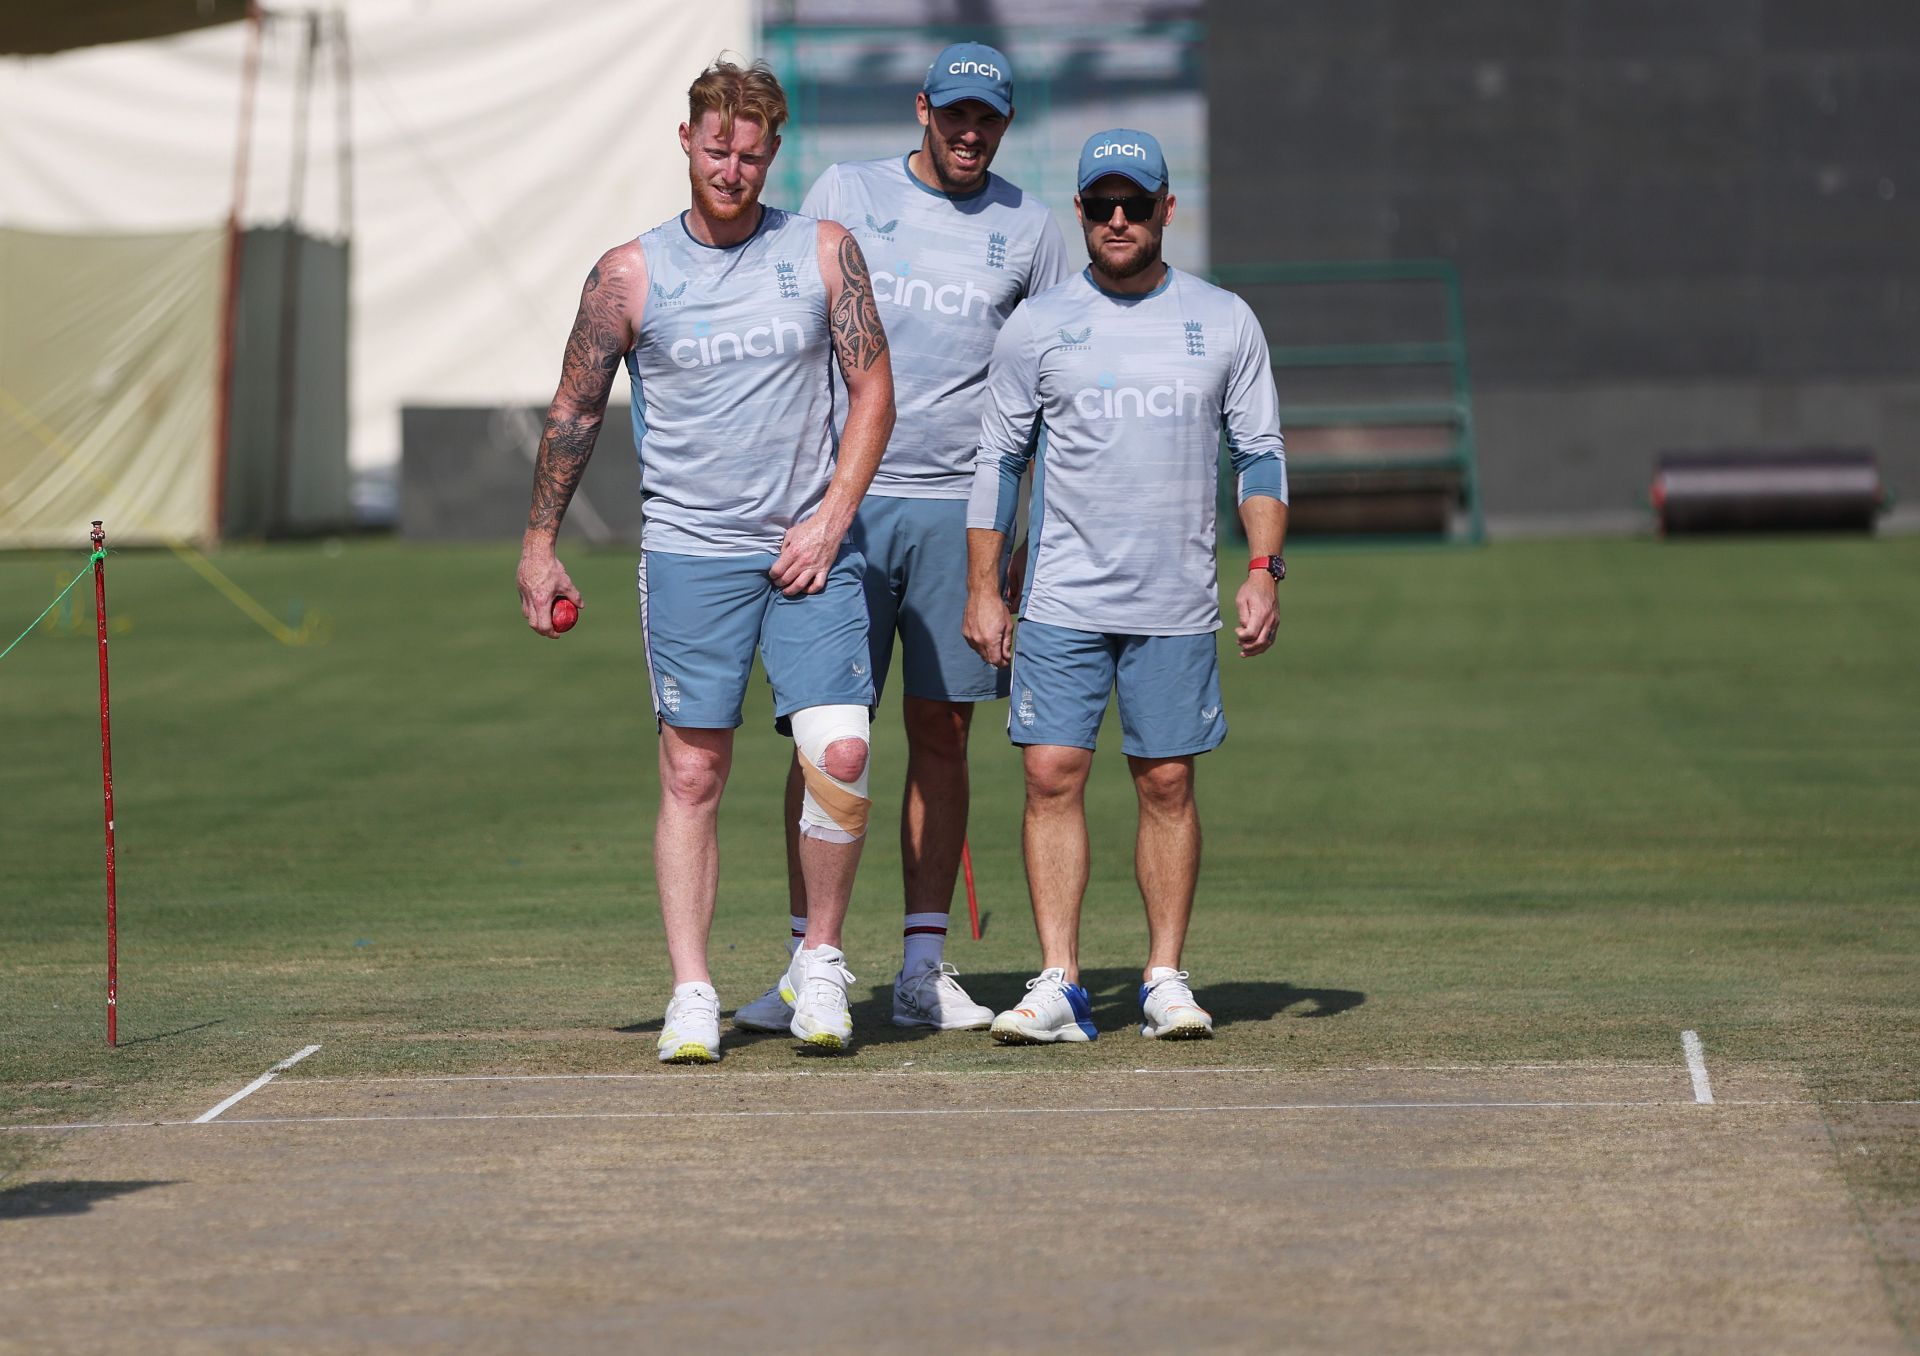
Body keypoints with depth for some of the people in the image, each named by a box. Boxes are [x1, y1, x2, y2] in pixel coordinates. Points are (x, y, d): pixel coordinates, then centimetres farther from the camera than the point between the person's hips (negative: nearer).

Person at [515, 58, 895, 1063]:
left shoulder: (824, 253, 4)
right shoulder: (630, 274, 1)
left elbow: (872, 391, 7)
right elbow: (575, 413, 10)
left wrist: (830, 518, -3)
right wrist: (539, 544, 10)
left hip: (811, 552, 1)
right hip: (689, 553, 0)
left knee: (840, 755, -11)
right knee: (691, 774, -2)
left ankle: (819, 961, 7)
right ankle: (692, 996, 2)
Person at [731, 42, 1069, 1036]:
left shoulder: (1027, 227, 10)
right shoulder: (843, 195, 7)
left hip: (961, 506, 1)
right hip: (843, 497, -1)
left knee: (941, 731, 3)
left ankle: (923, 967, 7)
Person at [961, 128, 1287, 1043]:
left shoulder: (1223, 322, 6)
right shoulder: (1037, 326, 4)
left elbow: (1260, 454, 8)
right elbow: (998, 460, 7)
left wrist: (1262, 572, -2)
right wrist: (983, 591, 2)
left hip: (1178, 606, 0)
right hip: (1063, 599, 0)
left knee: (1167, 785, 2)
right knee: (1052, 774, -7)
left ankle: (1165, 979, 9)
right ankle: (1058, 985, -6)